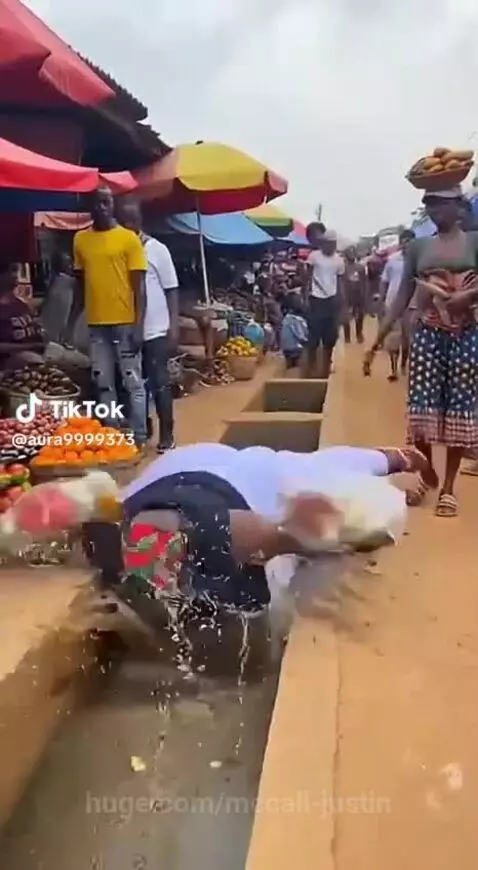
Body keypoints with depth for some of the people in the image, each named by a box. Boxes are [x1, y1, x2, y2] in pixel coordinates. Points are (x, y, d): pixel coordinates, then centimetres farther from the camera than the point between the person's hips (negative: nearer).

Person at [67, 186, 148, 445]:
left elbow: (139, 285, -5)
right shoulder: (80, 239, 10)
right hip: (96, 325, 4)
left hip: (125, 323, -4)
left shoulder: (129, 238, -3)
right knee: (103, 383, 10)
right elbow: (80, 285, 15)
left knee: (133, 382, 2)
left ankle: (139, 437, 10)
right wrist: (70, 323, 11)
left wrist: (138, 325, -12)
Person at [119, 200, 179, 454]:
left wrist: (174, 325, -6)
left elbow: (171, 289, 0)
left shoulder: (157, 249, 0)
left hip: (155, 328, -3)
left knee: (159, 382, 2)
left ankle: (166, 435, 10)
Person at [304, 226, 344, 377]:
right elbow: (308, 278, 0)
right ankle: (310, 369, 7)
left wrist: (340, 300, 6)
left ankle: (326, 369, 17)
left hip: (332, 300, 4)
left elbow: (339, 281, 12)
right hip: (317, 299, -4)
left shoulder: (339, 260, 7)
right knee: (314, 335, -2)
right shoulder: (314, 256, -3)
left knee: (330, 336, 6)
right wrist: (306, 297, -8)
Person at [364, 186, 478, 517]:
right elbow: (403, 296, 8)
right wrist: (378, 340, 3)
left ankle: (449, 486, 11)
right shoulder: (418, 247, 9)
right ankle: (425, 476, 19)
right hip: (427, 334, 2)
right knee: (422, 406, -1)